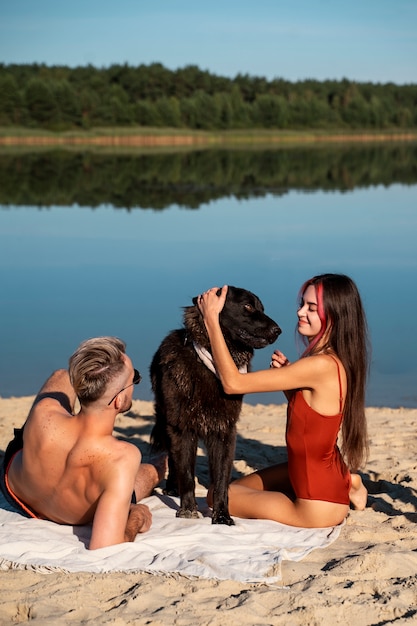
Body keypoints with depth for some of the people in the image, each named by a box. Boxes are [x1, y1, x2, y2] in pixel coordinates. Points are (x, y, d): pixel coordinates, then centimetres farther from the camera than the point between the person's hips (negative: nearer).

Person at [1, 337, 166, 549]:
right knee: (152, 471, 28)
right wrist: (136, 518, -30)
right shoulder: (123, 458, -50)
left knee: (61, 377, 21)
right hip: (75, 521, -2)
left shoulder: (43, 415, -40)